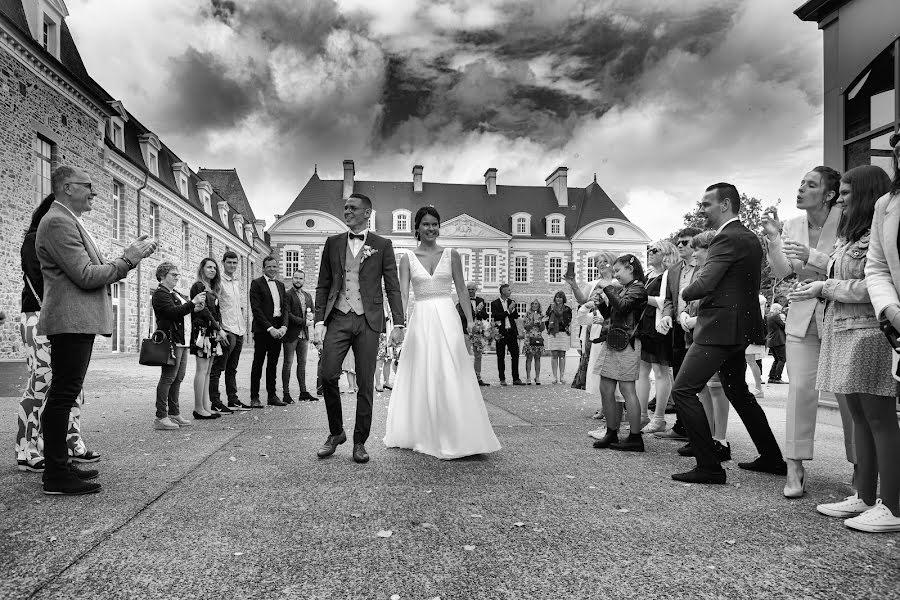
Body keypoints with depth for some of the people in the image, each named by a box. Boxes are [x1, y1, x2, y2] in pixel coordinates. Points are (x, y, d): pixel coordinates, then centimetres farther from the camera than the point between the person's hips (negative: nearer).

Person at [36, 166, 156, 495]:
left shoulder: (69, 221, 21)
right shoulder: (58, 222, -12)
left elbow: (94, 273, 19)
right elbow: (85, 276, -19)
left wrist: (130, 256, 9)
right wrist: (128, 259, -10)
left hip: (78, 322, 11)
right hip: (71, 321, -11)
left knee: (63, 396, 14)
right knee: (62, 396, -7)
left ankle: (59, 466, 22)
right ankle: (56, 477, -2)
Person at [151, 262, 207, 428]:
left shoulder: (175, 293, 22)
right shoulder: (160, 293, -7)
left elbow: (181, 312, 29)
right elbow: (172, 312, -21)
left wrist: (194, 309, 9)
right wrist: (192, 303, -22)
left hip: (182, 341, 10)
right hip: (171, 341, -10)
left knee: (178, 378, 11)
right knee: (168, 378, -8)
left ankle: (174, 414, 18)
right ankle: (161, 417, -4)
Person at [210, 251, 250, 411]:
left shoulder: (237, 281, 16)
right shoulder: (219, 281, -7)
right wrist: (219, 329, -19)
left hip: (239, 331, 8)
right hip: (226, 331, -8)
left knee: (232, 368, 14)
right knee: (217, 368, -3)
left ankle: (233, 400, 20)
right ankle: (215, 402, 1)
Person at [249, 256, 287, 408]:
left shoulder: (280, 285, 16)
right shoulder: (256, 283, -3)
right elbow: (256, 309, -10)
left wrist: (283, 326, -2)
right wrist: (270, 328, -16)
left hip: (277, 330, 5)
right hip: (262, 330, -5)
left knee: (273, 364, 9)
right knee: (258, 363, -1)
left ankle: (272, 395, 15)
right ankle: (254, 397, 4)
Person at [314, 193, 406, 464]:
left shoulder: (382, 245, 6)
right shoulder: (333, 243, 13)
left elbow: (393, 287, 4)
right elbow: (323, 285, 12)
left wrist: (399, 324, -3)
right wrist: (319, 320, 2)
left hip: (368, 320, -1)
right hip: (338, 318, 2)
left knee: (365, 383, 1)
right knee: (328, 375, -8)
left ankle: (360, 442, 14)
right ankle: (336, 433, 14)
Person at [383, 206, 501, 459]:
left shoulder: (451, 255, 6)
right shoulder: (407, 258, 5)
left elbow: (462, 291, 7)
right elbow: (403, 294, -2)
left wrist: (471, 322, 0)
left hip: (446, 318, 0)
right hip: (420, 321, 0)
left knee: (450, 378, -2)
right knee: (422, 378, 6)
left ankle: (454, 438, 9)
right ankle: (423, 436, 21)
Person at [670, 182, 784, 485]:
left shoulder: (727, 238, -15)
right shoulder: (750, 238, 15)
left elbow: (703, 285, -23)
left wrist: (685, 292, -1)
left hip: (719, 329, -10)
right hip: (741, 327, 10)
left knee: (683, 390, -8)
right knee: (738, 392, 22)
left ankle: (709, 466, -6)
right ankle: (772, 458, 32)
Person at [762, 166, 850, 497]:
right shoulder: (792, 225, 4)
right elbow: (782, 272, -2)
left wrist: (812, 256, -27)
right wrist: (773, 238, -15)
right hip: (802, 314, 3)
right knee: (800, 388, -4)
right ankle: (795, 468, 2)